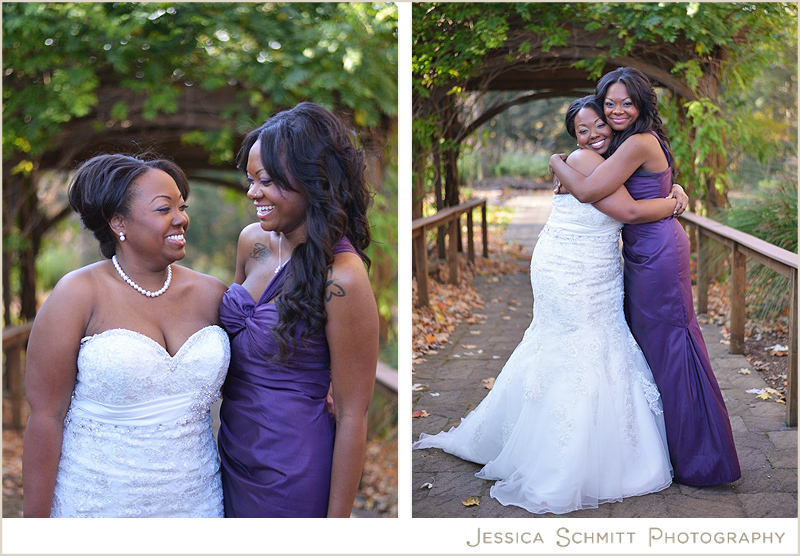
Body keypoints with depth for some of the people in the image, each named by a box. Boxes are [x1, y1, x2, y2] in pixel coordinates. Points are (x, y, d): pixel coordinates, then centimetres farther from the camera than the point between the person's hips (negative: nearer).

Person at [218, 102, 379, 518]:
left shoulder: (342, 279, -23)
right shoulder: (253, 241, -2)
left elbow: (351, 417, -18)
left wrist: (336, 520, -15)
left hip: (291, 466, -7)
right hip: (234, 448, 7)